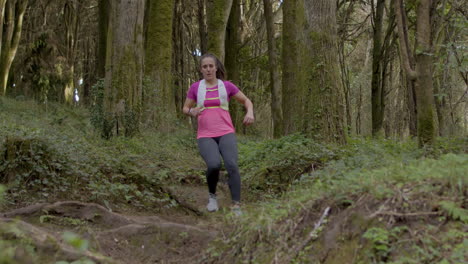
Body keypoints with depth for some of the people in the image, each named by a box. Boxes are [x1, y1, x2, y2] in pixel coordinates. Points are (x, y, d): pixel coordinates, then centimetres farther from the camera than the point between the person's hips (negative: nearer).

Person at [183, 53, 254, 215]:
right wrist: (192, 112, -10)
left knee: (232, 166, -28)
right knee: (214, 165, -30)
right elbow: (185, 109, 15)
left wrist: (250, 113, -8)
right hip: (206, 137, 0)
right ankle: (212, 194, 0)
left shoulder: (227, 86, 6)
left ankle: (236, 208, -24)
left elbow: (246, 101, 15)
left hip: (226, 134, 0)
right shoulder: (195, 88, 6)